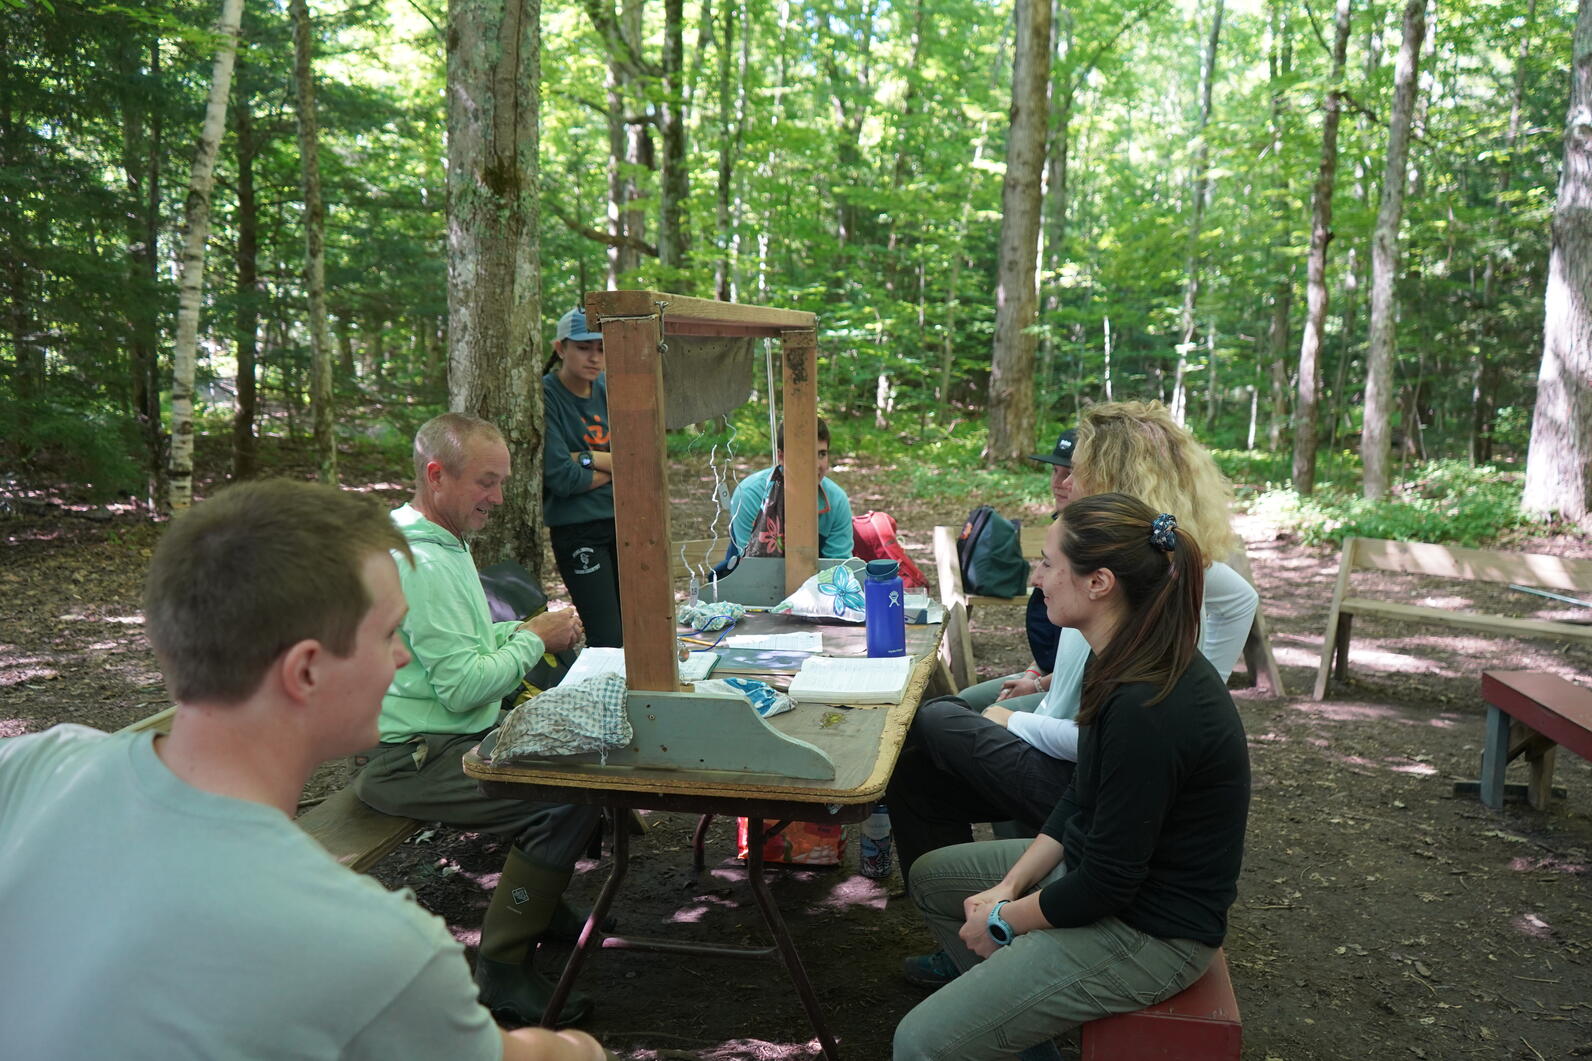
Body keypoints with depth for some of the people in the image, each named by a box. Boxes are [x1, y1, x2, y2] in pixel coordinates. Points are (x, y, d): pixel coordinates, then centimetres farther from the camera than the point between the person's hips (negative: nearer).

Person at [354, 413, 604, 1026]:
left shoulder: (443, 542, 14)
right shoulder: (423, 562, -21)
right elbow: (463, 687, -23)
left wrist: (524, 631, 6)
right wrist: (534, 638, -10)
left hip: (453, 737, 11)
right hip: (414, 759, -11)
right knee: (574, 795, -24)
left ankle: (539, 897, 27)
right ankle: (502, 972, -11)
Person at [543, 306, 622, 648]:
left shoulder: (609, 388, 7)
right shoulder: (545, 396, -10)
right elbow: (560, 477, -17)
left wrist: (586, 458, -12)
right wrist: (615, 468, -5)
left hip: (621, 521, 6)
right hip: (577, 529, -6)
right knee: (608, 640, -8)